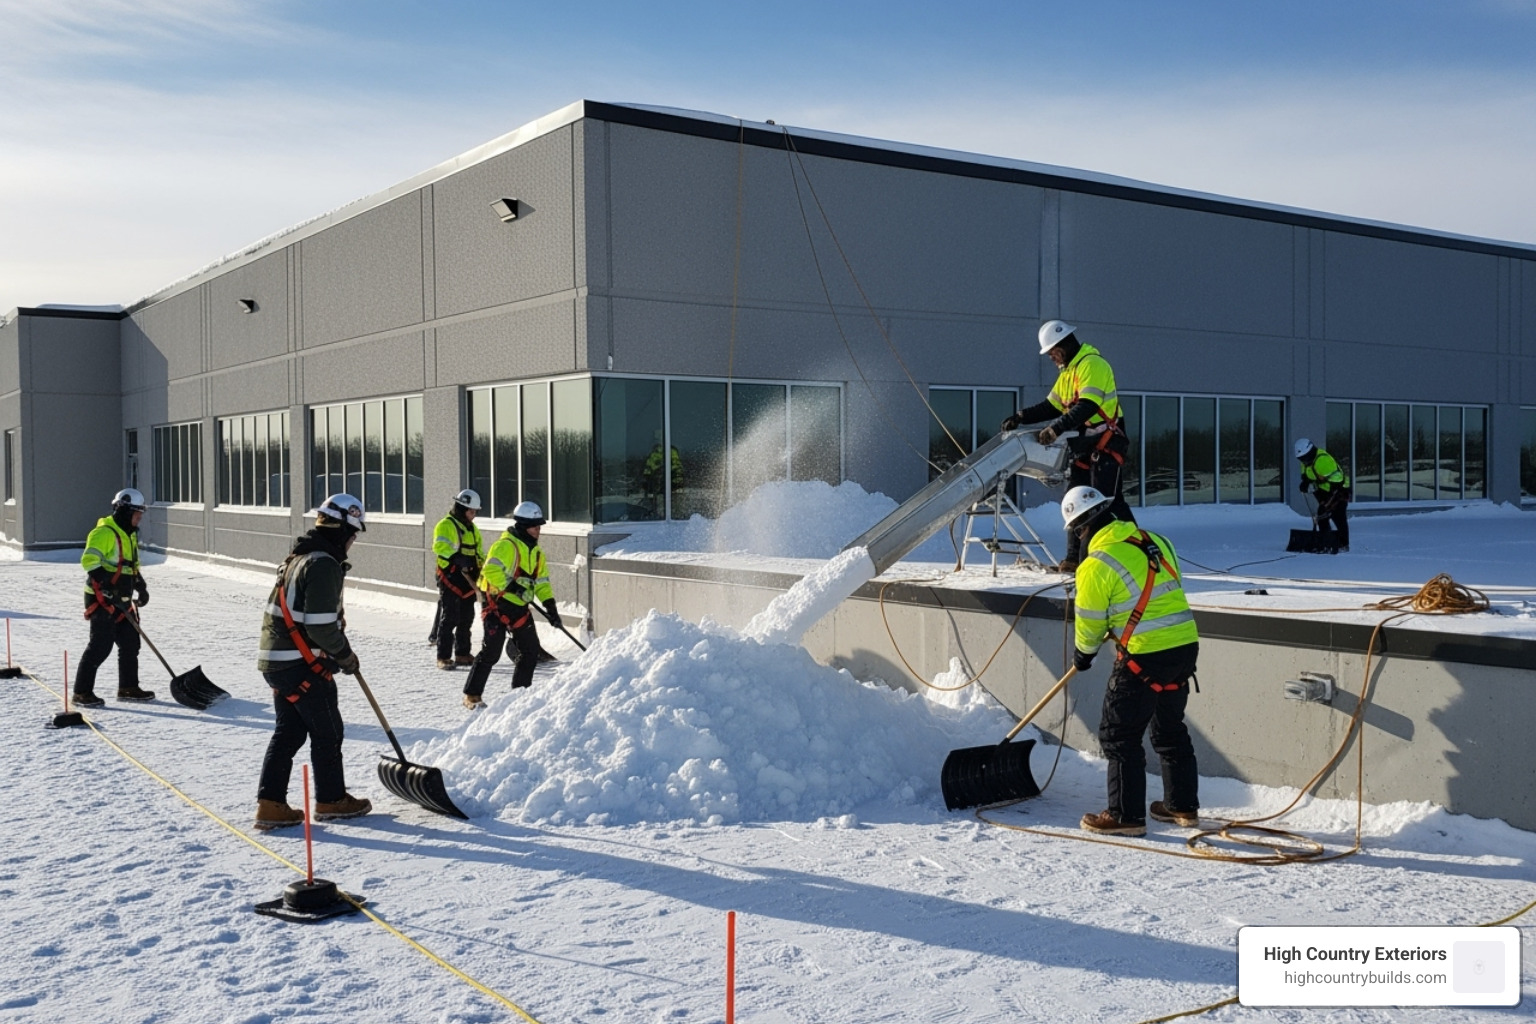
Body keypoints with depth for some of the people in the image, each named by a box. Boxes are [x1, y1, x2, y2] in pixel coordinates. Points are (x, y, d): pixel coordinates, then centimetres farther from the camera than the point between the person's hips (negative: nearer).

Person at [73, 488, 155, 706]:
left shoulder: (130, 535, 16)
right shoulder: (104, 533, -15)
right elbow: (89, 561, -24)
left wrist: (140, 586, 15)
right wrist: (108, 585, -31)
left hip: (122, 601, 10)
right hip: (102, 599, -10)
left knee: (130, 643, 12)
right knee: (100, 645, -10)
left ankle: (128, 688, 22)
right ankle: (82, 692, -2)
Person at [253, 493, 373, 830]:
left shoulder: (300, 556, 15)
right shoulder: (323, 564, -18)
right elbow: (321, 626, -23)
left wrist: (339, 652, 20)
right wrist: (345, 656, -6)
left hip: (277, 660, 9)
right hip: (302, 664, -9)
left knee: (289, 732, 14)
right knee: (327, 731, 6)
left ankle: (270, 804, 14)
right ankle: (331, 800, 19)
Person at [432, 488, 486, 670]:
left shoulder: (472, 528, 19)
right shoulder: (446, 525, -7)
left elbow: (479, 553, 26)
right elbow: (439, 547, -24)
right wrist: (457, 558, -37)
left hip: (468, 579, 8)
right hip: (451, 578, -8)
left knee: (466, 619, 12)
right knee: (449, 619, -7)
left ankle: (462, 654, 22)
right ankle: (443, 657, -2)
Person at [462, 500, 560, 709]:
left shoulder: (535, 551, 14)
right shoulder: (506, 545, -14)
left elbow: (541, 581, 18)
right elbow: (491, 570, -25)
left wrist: (550, 606, 9)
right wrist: (511, 586, -31)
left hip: (520, 608, 8)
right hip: (498, 604, -8)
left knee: (531, 650, 9)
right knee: (491, 652, -9)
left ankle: (521, 692, 24)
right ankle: (472, 695, 1)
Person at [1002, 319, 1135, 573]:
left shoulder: (1092, 364, -14)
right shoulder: (1067, 371, 17)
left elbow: (1088, 406, -27)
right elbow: (1053, 405, 16)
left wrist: (1057, 428, -34)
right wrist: (1021, 417, 3)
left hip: (1106, 441, -10)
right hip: (1084, 443, 10)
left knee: (1107, 500, -13)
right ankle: (1075, 558, 11)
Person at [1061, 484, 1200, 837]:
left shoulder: (1096, 564, -14)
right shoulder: (1156, 542, 7)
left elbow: (1090, 623, -4)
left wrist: (1083, 653, 17)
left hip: (1144, 656, -8)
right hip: (1185, 646, 8)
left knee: (1119, 735, 5)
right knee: (1171, 729, 22)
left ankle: (1126, 815, 9)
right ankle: (1183, 806, 31)